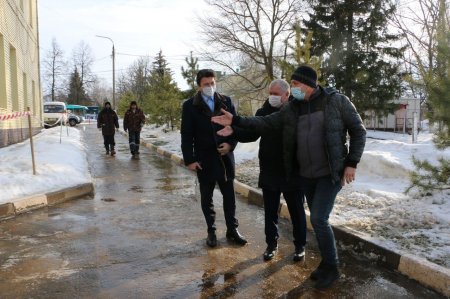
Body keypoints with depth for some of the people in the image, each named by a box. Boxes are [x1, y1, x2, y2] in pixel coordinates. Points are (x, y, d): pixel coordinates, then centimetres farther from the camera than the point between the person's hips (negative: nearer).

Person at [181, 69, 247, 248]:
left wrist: (230, 144, -10)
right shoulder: (190, 106, -3)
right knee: (207, 198, 10)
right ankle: (211, 231, 24)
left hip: (225, 157, 2)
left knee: (229, 196, 10)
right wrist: (189, 159, -9)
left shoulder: (226, 102, 4)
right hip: (204, 159, -2)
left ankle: (232, 230, 24)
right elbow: (186, 135, -4)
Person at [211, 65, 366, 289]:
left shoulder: (337, 101, -9)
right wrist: (236, 121, -6)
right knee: (318, 220, 13)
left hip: (331, 172, -5)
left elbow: (358, 130, -5)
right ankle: (327, 262, 31)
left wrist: (352, 163, -11)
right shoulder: (291, 109, 3)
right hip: (306, 174, 5)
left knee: (319, 219, -11)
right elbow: (265, 122, 2)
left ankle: (332, 268, 10)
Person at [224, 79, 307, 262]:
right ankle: (271, 244, 31)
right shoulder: (263, 111, 2)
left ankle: (300, 246, 29)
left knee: (296, 211, 12)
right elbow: (251, 134, 7)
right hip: (269, 172, 4)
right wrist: (234, 131, -10)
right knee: (270, 211, 14)